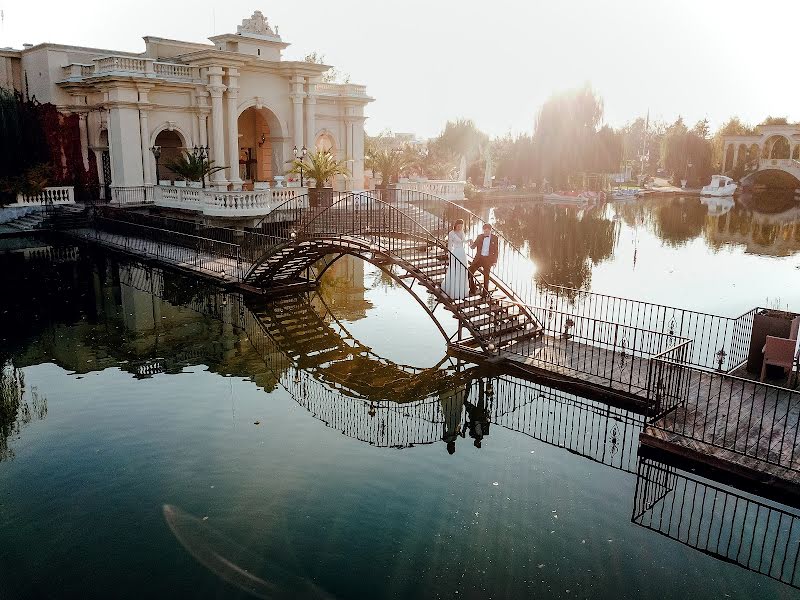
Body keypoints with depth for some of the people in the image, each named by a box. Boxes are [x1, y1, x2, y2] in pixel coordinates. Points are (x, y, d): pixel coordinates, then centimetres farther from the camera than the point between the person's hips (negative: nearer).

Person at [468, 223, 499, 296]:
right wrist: (471, 244, -20)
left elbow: (496, 251, 2)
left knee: (486, 276, 6)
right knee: (469, 272, -4)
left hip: (488, 259, -2)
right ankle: (472, 291, 7)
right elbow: (473, 246, 4)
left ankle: (485, 292, 19)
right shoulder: (480, 237, 4)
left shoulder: (494, 238, -2)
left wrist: (494, 261, -3)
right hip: (479, 258, 2)